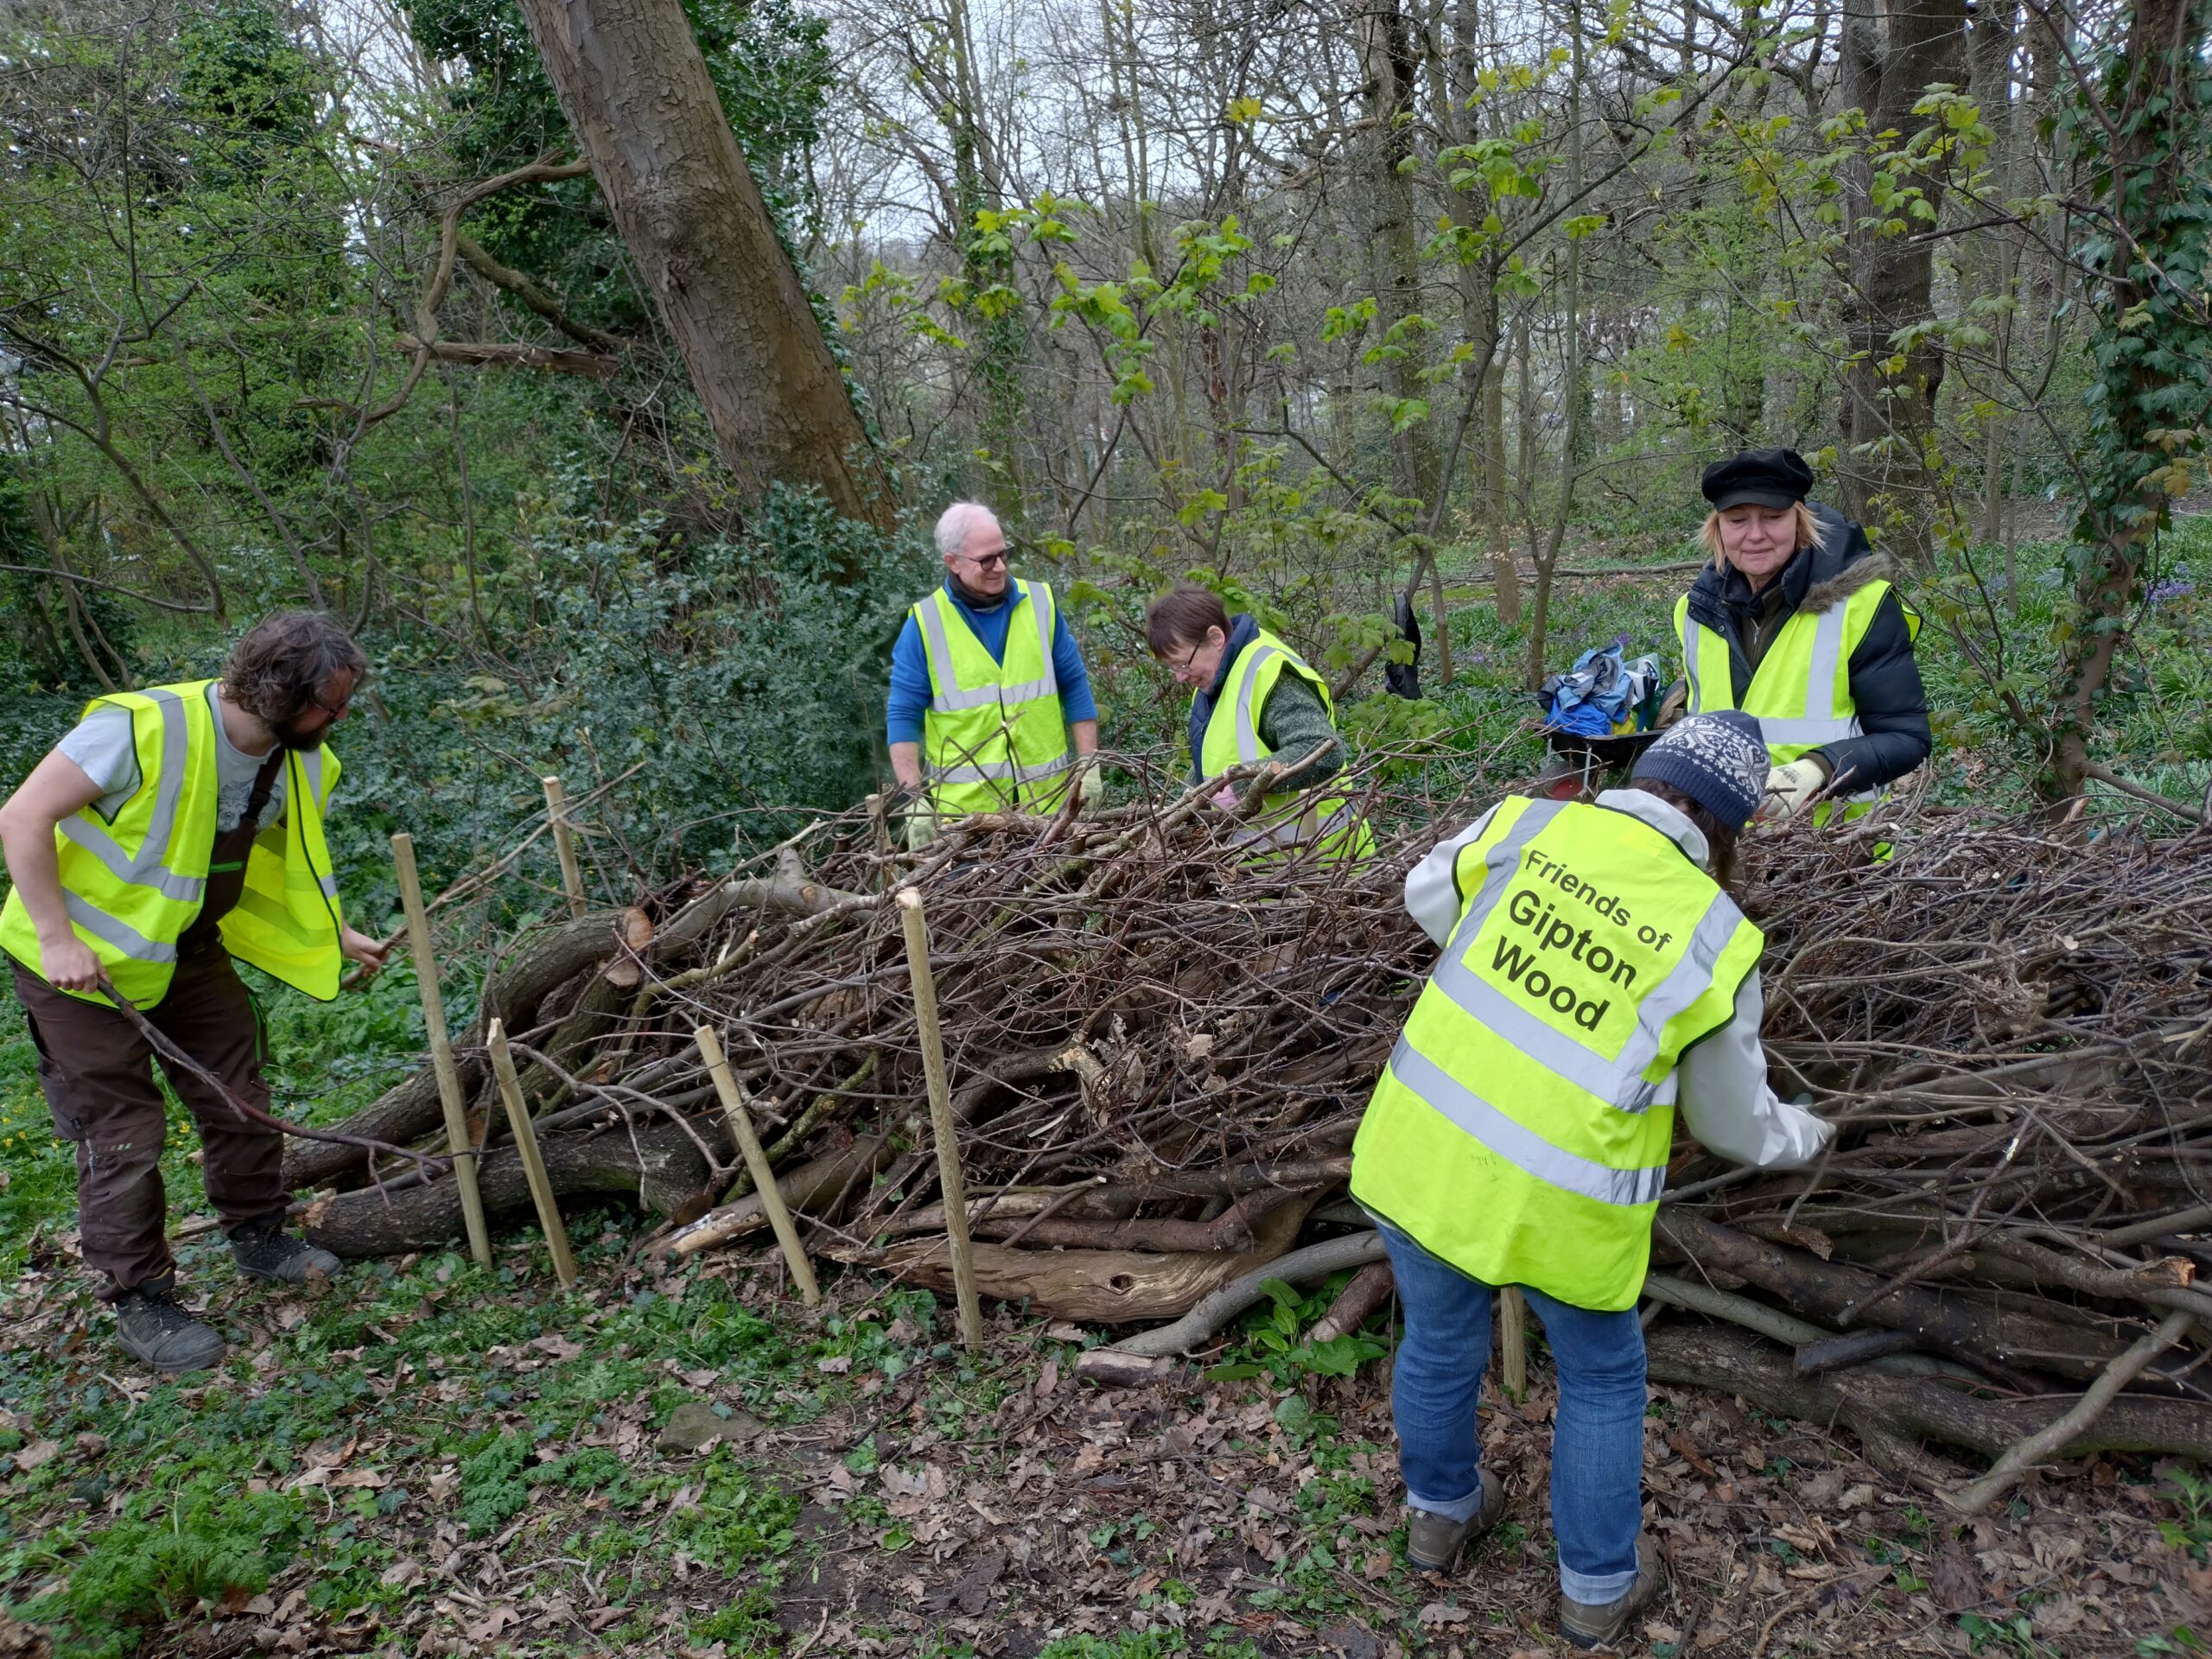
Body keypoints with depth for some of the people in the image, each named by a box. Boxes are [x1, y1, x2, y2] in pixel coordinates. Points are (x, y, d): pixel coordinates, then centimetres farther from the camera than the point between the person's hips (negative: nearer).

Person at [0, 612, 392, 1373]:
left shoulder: (301, 763, -7)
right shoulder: (143, 727, -30)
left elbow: (291, 851, 12)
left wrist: (337, 934, 5)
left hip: (187, 949, 6)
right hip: (82, 959, -6)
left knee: (240, 1098, 10)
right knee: (122, 1131, -1)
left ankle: (260, 1238, 30)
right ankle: (140, 1302, 14)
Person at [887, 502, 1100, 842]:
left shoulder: (1040, 603, 3)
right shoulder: (925, 623, -4)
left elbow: (1075, 686, 9)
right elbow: (903, 714, -3)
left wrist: (1089, 763, 4)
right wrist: (914, 794, -12)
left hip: (1046, 797, 2)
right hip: (963, 805, -2)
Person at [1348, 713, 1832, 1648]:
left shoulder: (1529, 825, -6)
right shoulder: (1715, 941, -9)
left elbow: (1429, 896, 15)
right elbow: (1735, 1125, 5)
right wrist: (1805, 1138, 27)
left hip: (1415, 1154, 3)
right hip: (1558, 1206, -3)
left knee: (1438, 1345, 27)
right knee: (1601, 1379, 25)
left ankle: (1439, 1515, 52)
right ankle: (1597, 1588, 43)